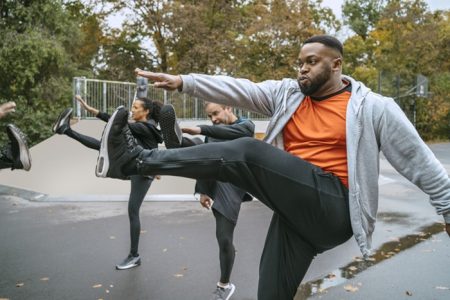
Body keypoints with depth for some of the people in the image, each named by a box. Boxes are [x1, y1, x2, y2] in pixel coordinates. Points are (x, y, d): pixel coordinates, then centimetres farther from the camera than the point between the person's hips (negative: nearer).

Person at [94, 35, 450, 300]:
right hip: (297, 209, 6)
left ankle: (139, 160, -16)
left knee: (247, 153, -22)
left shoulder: (373, 107, 2)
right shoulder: (286, 93, 12)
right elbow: (238, 89, 0)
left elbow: (420, 163, 6)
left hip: (333, 208, -5)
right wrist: (183, 82, -10)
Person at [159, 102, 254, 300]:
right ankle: (176, 140, -56)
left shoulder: (246, 125, 2)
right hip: (213, 181, 4)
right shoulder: (213, 132, 19)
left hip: (230, 186, -4)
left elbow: (233, 132, -22)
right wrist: (202, 191, 2)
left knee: (224, 238, -3)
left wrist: (201, 129, -34)